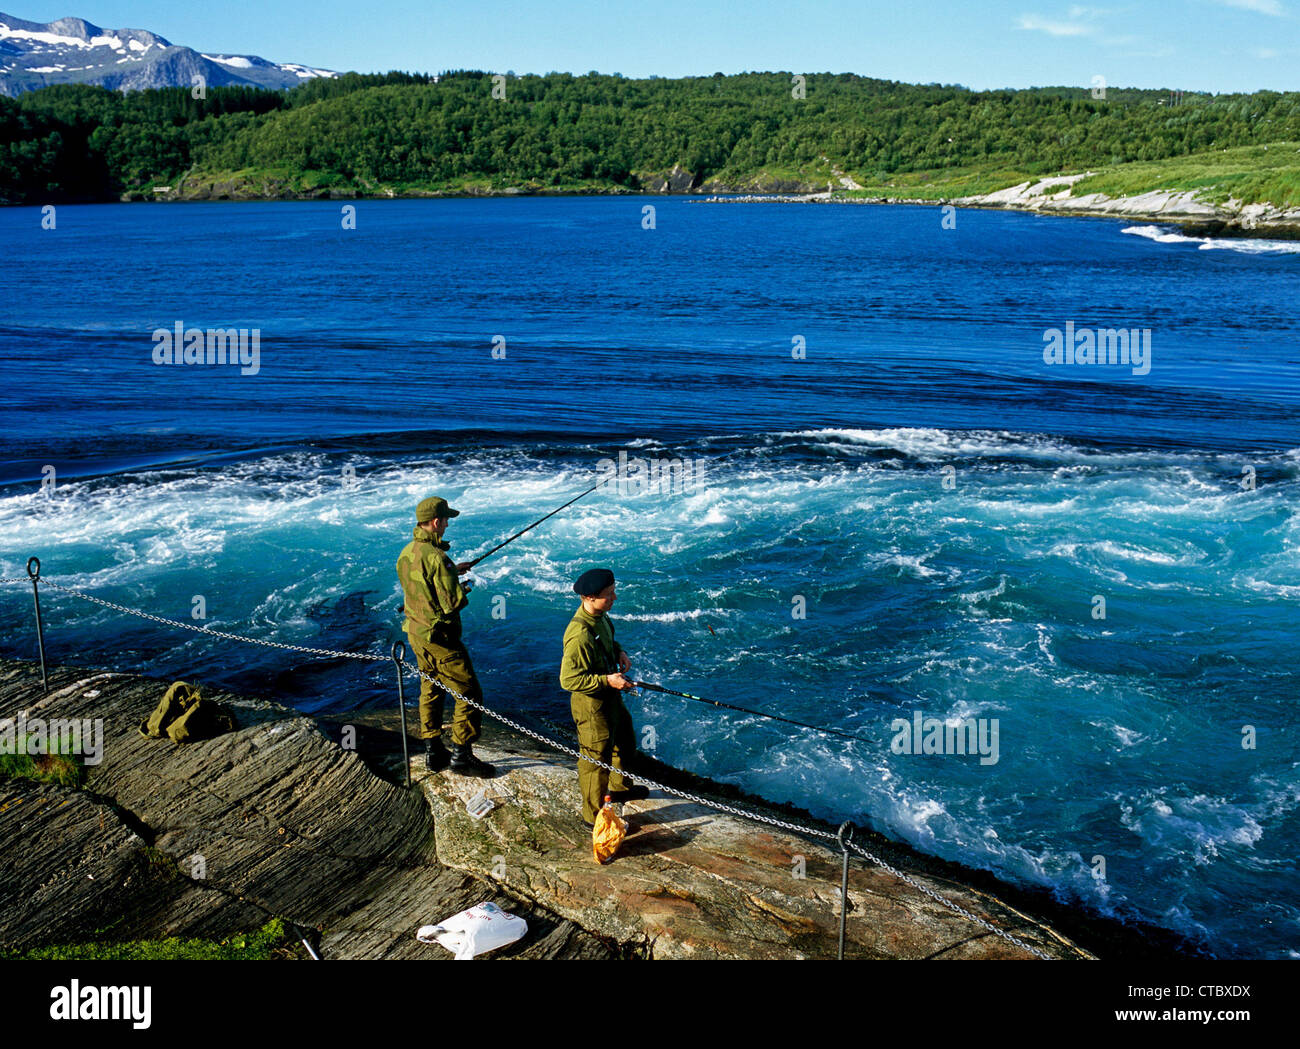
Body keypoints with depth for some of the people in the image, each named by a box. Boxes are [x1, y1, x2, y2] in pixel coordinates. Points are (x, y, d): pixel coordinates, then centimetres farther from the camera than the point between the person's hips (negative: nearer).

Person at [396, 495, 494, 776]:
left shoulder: (406, 553, 4)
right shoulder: (436, 557, -24)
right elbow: (454, 602, -24)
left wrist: (451, 571, 18)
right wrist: (464, 588, -4)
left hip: (415, 633, 9)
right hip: (440, 637, -9)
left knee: (430, 690, 20)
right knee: (468, 693, 0)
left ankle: (433, 752, 27)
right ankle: (462, 755, 3)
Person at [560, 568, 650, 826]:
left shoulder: (599, 617, -2)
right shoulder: (579, 635, -32)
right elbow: (568, 680, -29)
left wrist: (619, 651, 1)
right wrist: (607, 680, -30)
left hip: (610, 698, 10)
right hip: (591, 705, -10)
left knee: (625, 742, 28)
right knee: (596, 759, 5)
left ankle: (621, 788, 53)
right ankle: (594, 816, 23)